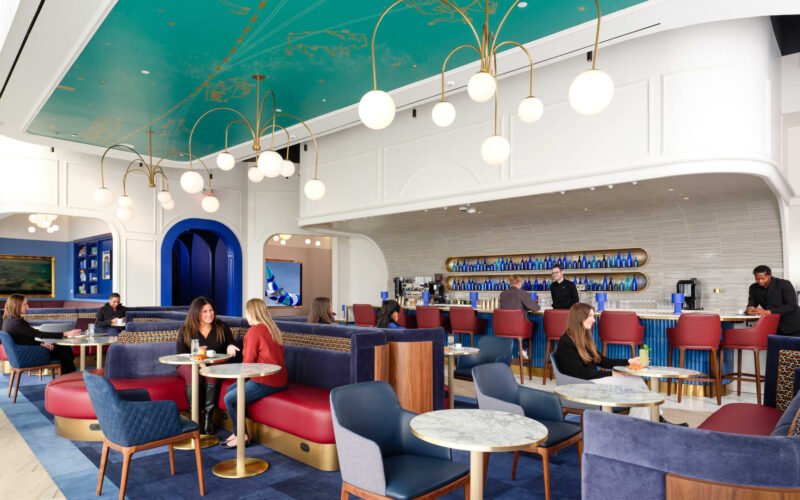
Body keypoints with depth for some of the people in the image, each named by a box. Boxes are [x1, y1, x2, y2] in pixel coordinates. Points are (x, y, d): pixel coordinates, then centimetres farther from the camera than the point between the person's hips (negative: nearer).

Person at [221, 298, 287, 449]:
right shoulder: (272, 328, 10)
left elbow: (248, 361, -10)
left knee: (229, 398, -1)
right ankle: (238, 431, 22)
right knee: (230, 390, 16)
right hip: (277, 378, 9)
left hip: (266, 381, -9)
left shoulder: (254, 331, -14)